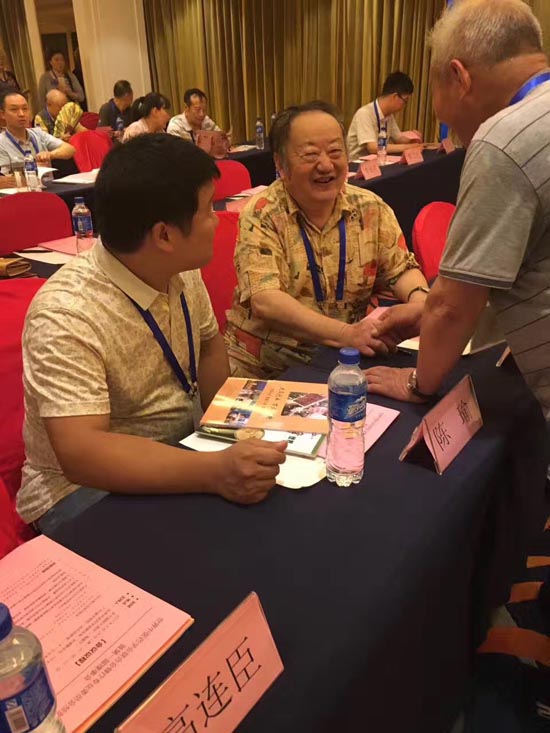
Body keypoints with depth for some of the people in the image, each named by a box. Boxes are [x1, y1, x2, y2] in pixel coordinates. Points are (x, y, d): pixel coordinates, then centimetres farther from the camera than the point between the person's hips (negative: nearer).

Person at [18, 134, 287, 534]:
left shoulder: (182, 270, -6)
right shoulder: (67, 316, -27)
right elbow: (80, 454, -32)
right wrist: (215, 471, -42)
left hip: (181, 449, 6)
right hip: (87, 483, -6)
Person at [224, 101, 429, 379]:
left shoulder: (370, 209, 2)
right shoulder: (261, 215, -11)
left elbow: (402, 269, 10)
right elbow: (264, 301, -22)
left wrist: (420, 299, -15)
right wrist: (346, 333, -35)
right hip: (262, 369, -4)